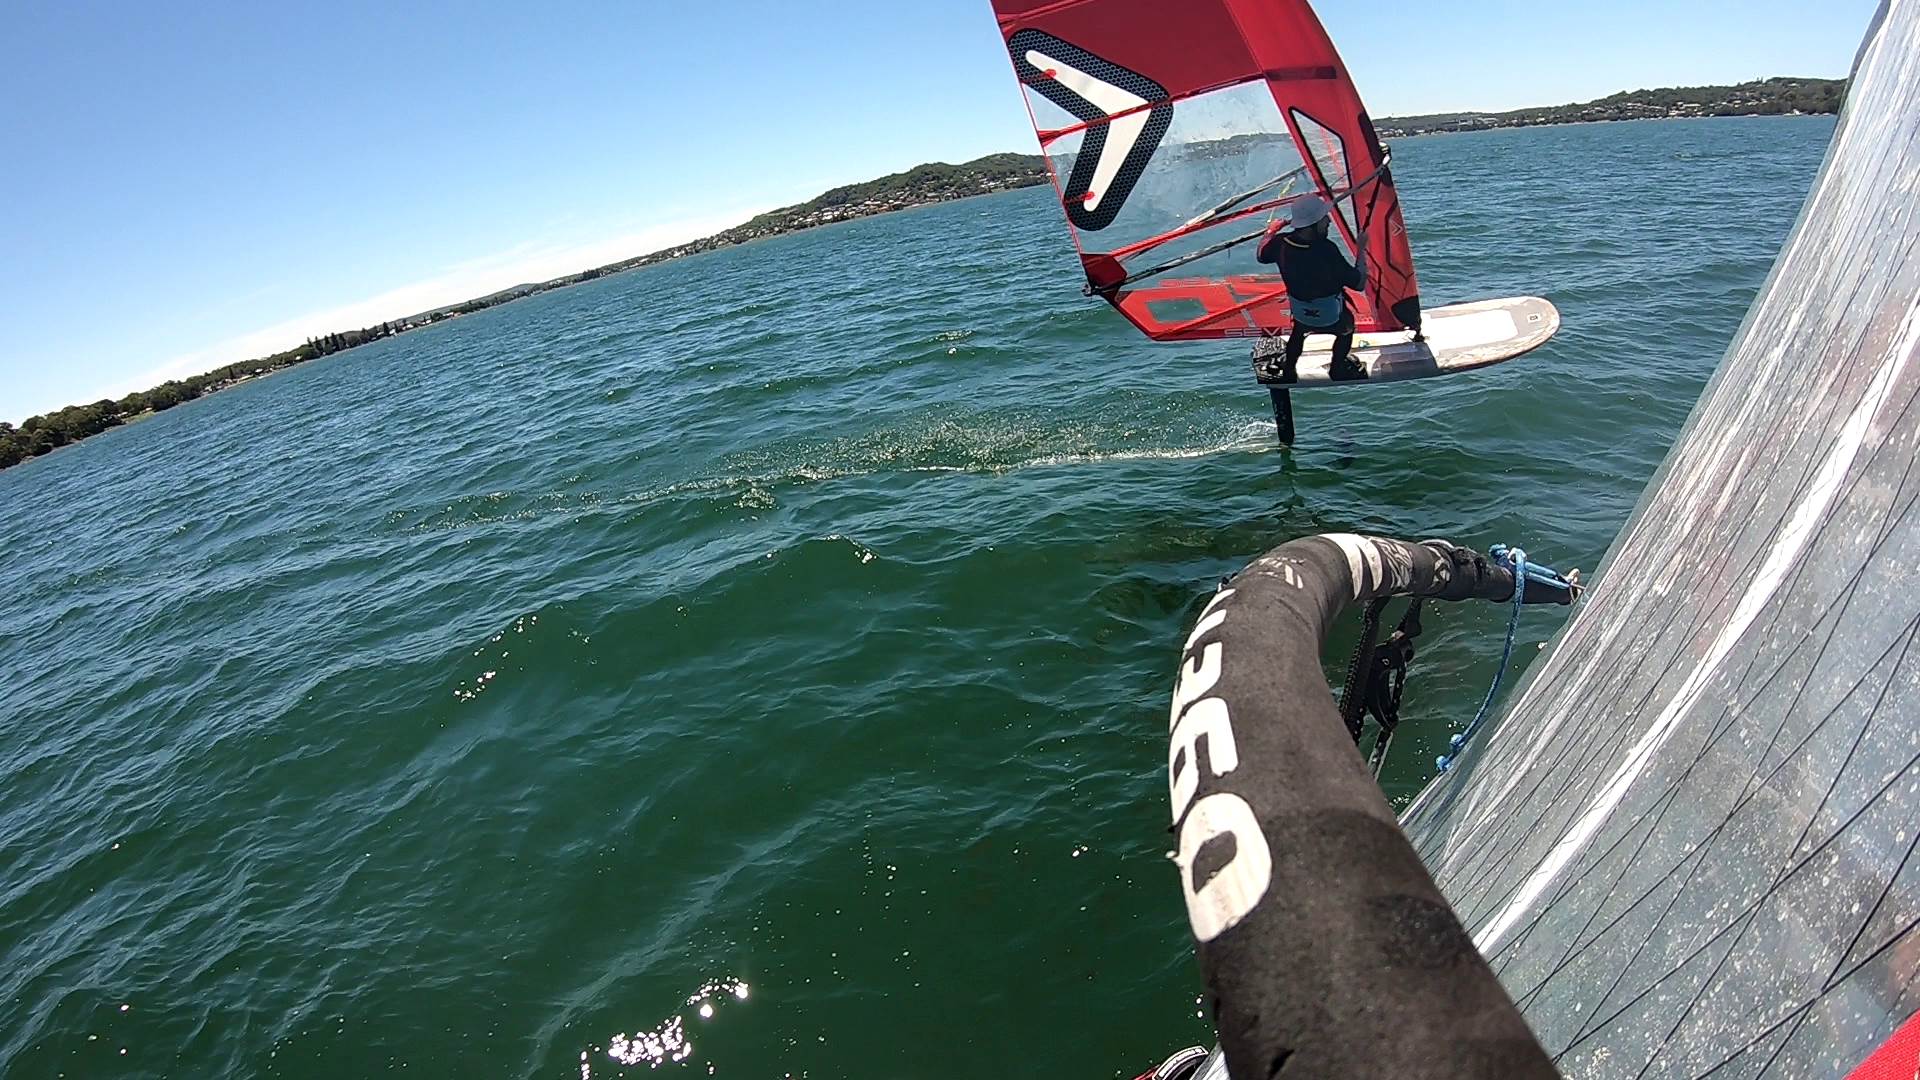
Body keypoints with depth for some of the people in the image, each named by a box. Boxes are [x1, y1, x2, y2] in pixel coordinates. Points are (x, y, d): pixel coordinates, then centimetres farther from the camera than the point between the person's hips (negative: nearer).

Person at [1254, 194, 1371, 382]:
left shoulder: (1281, 243, -21)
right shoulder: (1326, 250, -35)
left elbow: (1261, 256, 5)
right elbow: (1358, 283, -25)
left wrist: (1270, 232, 20)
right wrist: (1361, 249, -13)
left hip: (1300, 314, 3)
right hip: (1331, 318, -3)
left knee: (1298, 333, 37)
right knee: (1346, 328, 31)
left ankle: (1288, 371, 47)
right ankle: (1337, 369, 51)